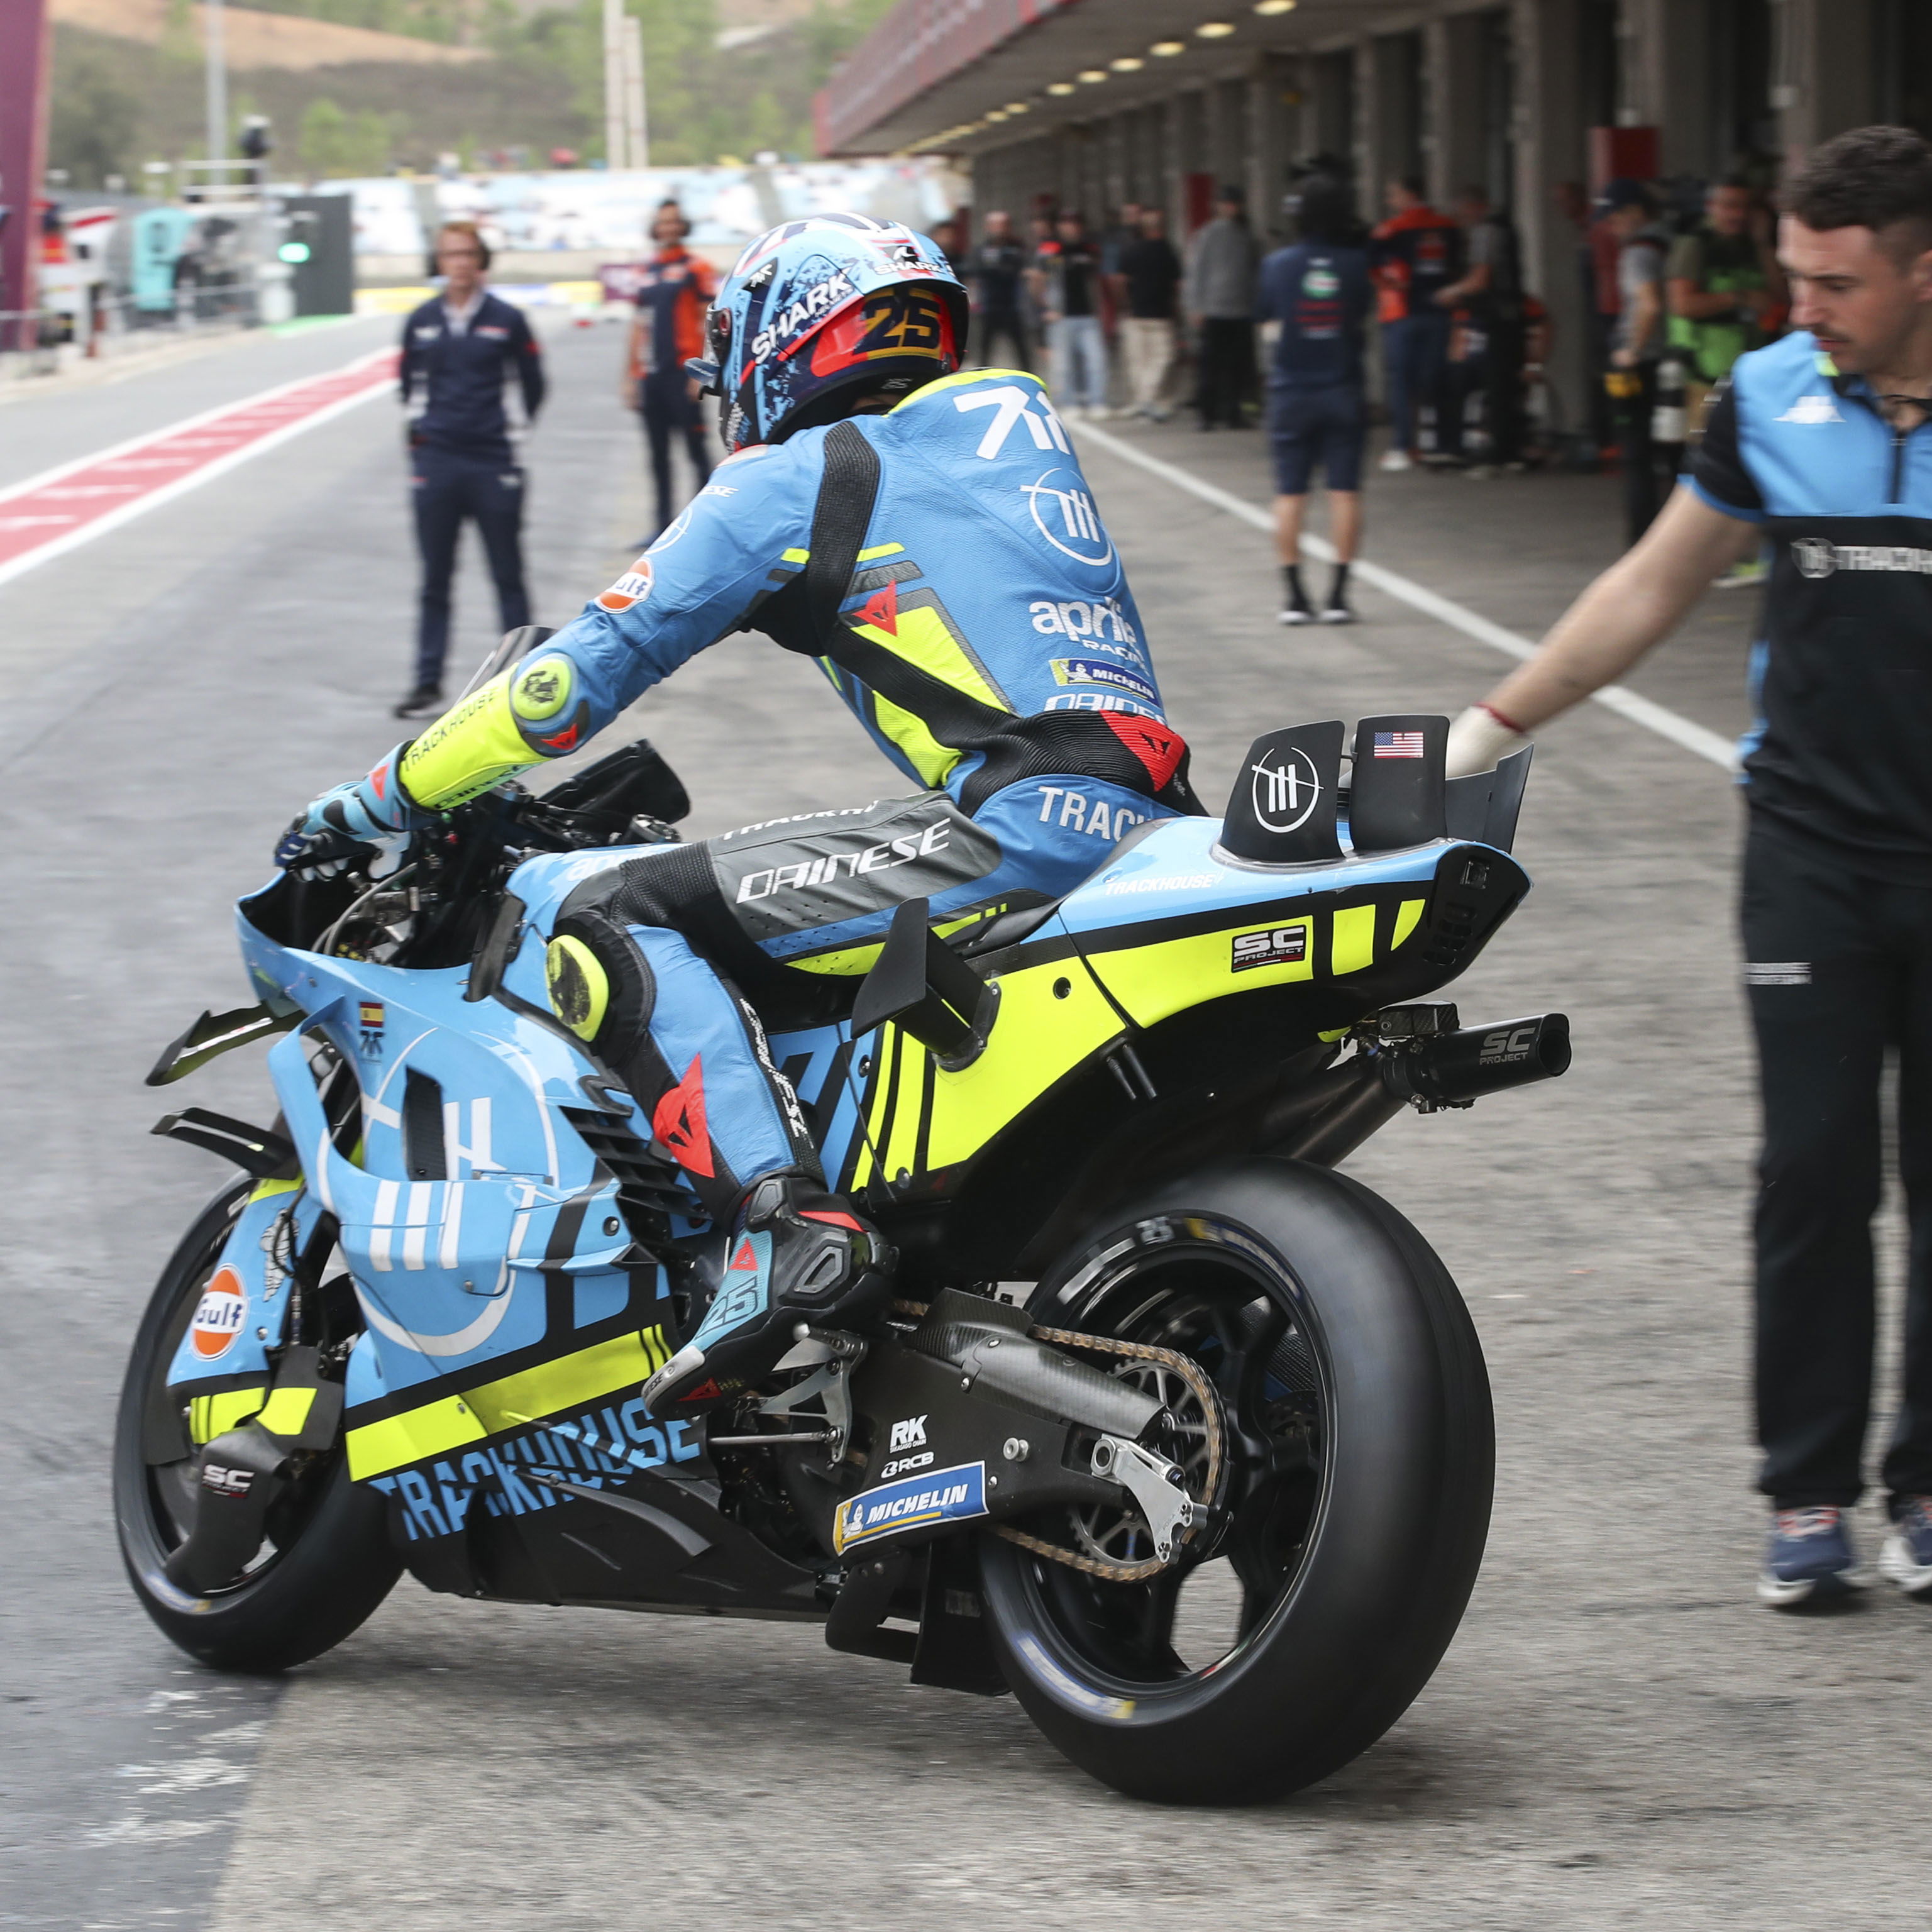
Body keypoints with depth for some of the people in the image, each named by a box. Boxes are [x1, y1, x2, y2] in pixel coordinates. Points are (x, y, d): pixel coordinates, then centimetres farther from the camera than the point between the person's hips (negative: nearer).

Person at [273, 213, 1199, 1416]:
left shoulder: (795, 478, 5)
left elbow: (599, 664, 5)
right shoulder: (1021, 416, 26)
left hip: (1022, 828, -9)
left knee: (617, 924, -8)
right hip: (1149, 820, 9)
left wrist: (392, 797, 14)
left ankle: (788, 1227, -27)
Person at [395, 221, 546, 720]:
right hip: (436, 461, 2)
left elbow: (532, 382, 7)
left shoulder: (506, 320, -3)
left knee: (508, 576, 5)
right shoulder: (422, 322, 3)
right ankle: (428, 683, 11)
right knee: (434, 579, 6)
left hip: (493, 461, -2)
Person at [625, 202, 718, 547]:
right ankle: (664, 524, 12)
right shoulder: (646, 272, 15)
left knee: (696, 447, -4)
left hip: (683, 373, -6)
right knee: (658, 452, 8)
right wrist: (631, 376, 15)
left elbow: (708, 323, -6)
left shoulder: (696, 269, -1)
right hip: (651, 375, 6)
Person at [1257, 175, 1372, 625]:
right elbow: (1364, 317, 7)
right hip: (1343, 390, 0)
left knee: (1290, 494, 5)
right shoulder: (1355, 264, -5)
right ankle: (1338, 594, 0)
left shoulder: (1278, 264, -6)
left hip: (1291, 390, 0)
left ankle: (1294, 593, 3)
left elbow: (1267, 321, 5)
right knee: (1345, 490, 3)